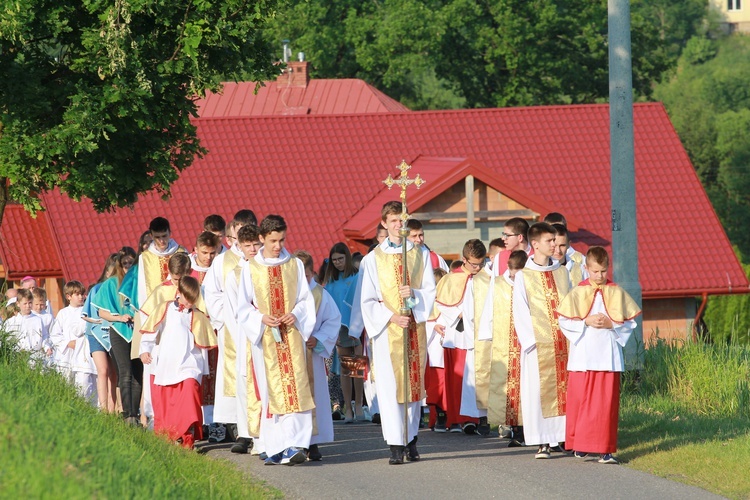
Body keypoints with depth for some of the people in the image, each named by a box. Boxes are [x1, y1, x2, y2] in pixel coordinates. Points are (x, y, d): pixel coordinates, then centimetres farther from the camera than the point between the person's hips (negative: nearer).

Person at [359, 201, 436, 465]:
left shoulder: (421, 255, 10)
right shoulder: (373, 259, 4)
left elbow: (431, 291, 7)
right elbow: (367, 301, 1)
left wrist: (414, 294, -14)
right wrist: (390, 317, -13)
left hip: (415, 327, 2)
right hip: (387, 330, -2)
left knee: (414, 382, 5)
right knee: (389, 386, -9)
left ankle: (411, 438, 16)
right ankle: (396, 445, -11)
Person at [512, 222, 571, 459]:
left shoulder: (562, 272, 13)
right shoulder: (523, 277, 1)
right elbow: (520, 312, -2)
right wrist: (530, 340, -11)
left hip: (564, 341, 4)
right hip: (540, 343, -4)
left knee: (565, 389, 2)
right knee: (539, 391, -6)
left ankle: (563, 436, 8)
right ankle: (542, 442, -4)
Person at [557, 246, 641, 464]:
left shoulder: (616, 293, 6)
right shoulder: (577, 293, 4)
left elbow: (630, 322, 6)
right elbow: (564, 320, 0)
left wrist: (611, 324, -10)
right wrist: (586, 322, -12)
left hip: (608, 354, 0)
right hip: (582, 355, 0)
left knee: (607, 403, -4)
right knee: (580, 401, 2)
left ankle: (605, 449, -4)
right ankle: (580, 446, 14)